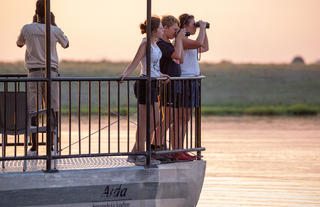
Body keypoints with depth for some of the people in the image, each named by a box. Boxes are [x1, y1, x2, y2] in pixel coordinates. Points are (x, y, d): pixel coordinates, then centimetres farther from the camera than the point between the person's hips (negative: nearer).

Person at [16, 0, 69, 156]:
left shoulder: (27, 29, -2)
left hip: (34, 72, 0)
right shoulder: (55, 31, -2)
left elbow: (19, 44, 20)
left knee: (33, 111, 2)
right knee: (52, 110, 3)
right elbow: (66, 44, 20)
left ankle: (34, 147, 1)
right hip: (51, 72, 0)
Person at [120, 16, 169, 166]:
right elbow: (135, 63, -19)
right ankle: (140, 156, 4)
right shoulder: (146, 44, -13)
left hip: (152, 84, 10)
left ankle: (135, 153, 17)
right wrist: (124, 74, -34)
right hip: (145, 84, -10)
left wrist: (159, 75, 36)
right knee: (145, 123, -4)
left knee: (155, 121, 12)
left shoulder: (155, 44, 13)